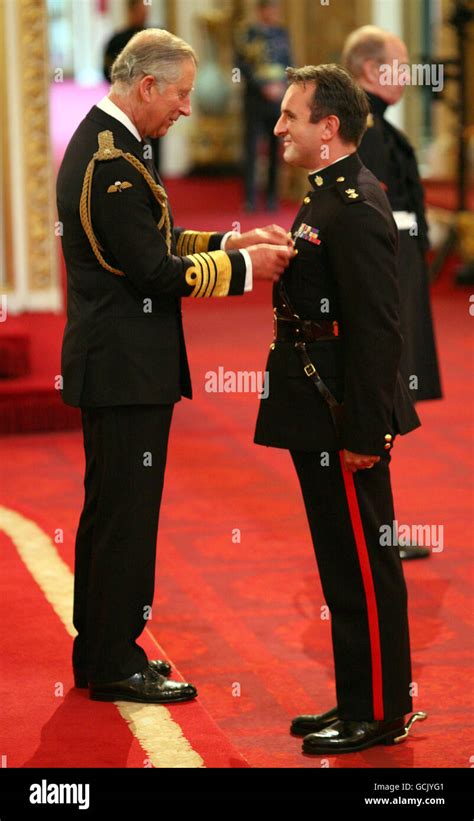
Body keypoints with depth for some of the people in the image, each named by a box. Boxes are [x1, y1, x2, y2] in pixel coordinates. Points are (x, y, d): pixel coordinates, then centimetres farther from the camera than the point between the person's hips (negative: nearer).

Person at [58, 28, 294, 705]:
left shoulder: (100, 143, 13)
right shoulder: (113, 162, -21)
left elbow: (153, 243, 18)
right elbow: (154, 271, -22)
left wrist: (230, 240, 8)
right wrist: (241, 264, -13)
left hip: (111, 363, 11)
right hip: (127, 368, -11)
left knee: (109, 510, 17)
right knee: (126, 514, -2)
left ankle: (99, 651, 27)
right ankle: (116, 665, 6)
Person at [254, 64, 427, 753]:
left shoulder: (356, 208, -18)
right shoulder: (327, 199, 14)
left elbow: (377, 330, -21)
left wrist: (364, 433, -21)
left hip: (345, 420, -10)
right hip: (320, 418, 10)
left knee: (363, 567, -2)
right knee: (345, 565, 16)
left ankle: (379, 713, 7)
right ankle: (358, 701, 24)